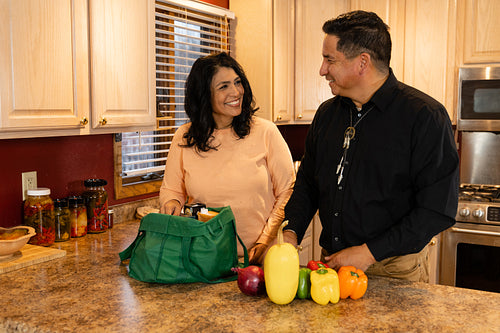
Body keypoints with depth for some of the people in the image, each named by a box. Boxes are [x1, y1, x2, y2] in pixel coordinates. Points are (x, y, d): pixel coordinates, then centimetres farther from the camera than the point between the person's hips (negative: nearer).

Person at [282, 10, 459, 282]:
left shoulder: (426, 116, -14)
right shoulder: (327, 113, 5)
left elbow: (438, 209, -17)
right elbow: (307, 180, 13)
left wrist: (370, 252, -20)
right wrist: (292, 232, -3)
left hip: (395, 269, -5)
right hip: (331, 261, 5)